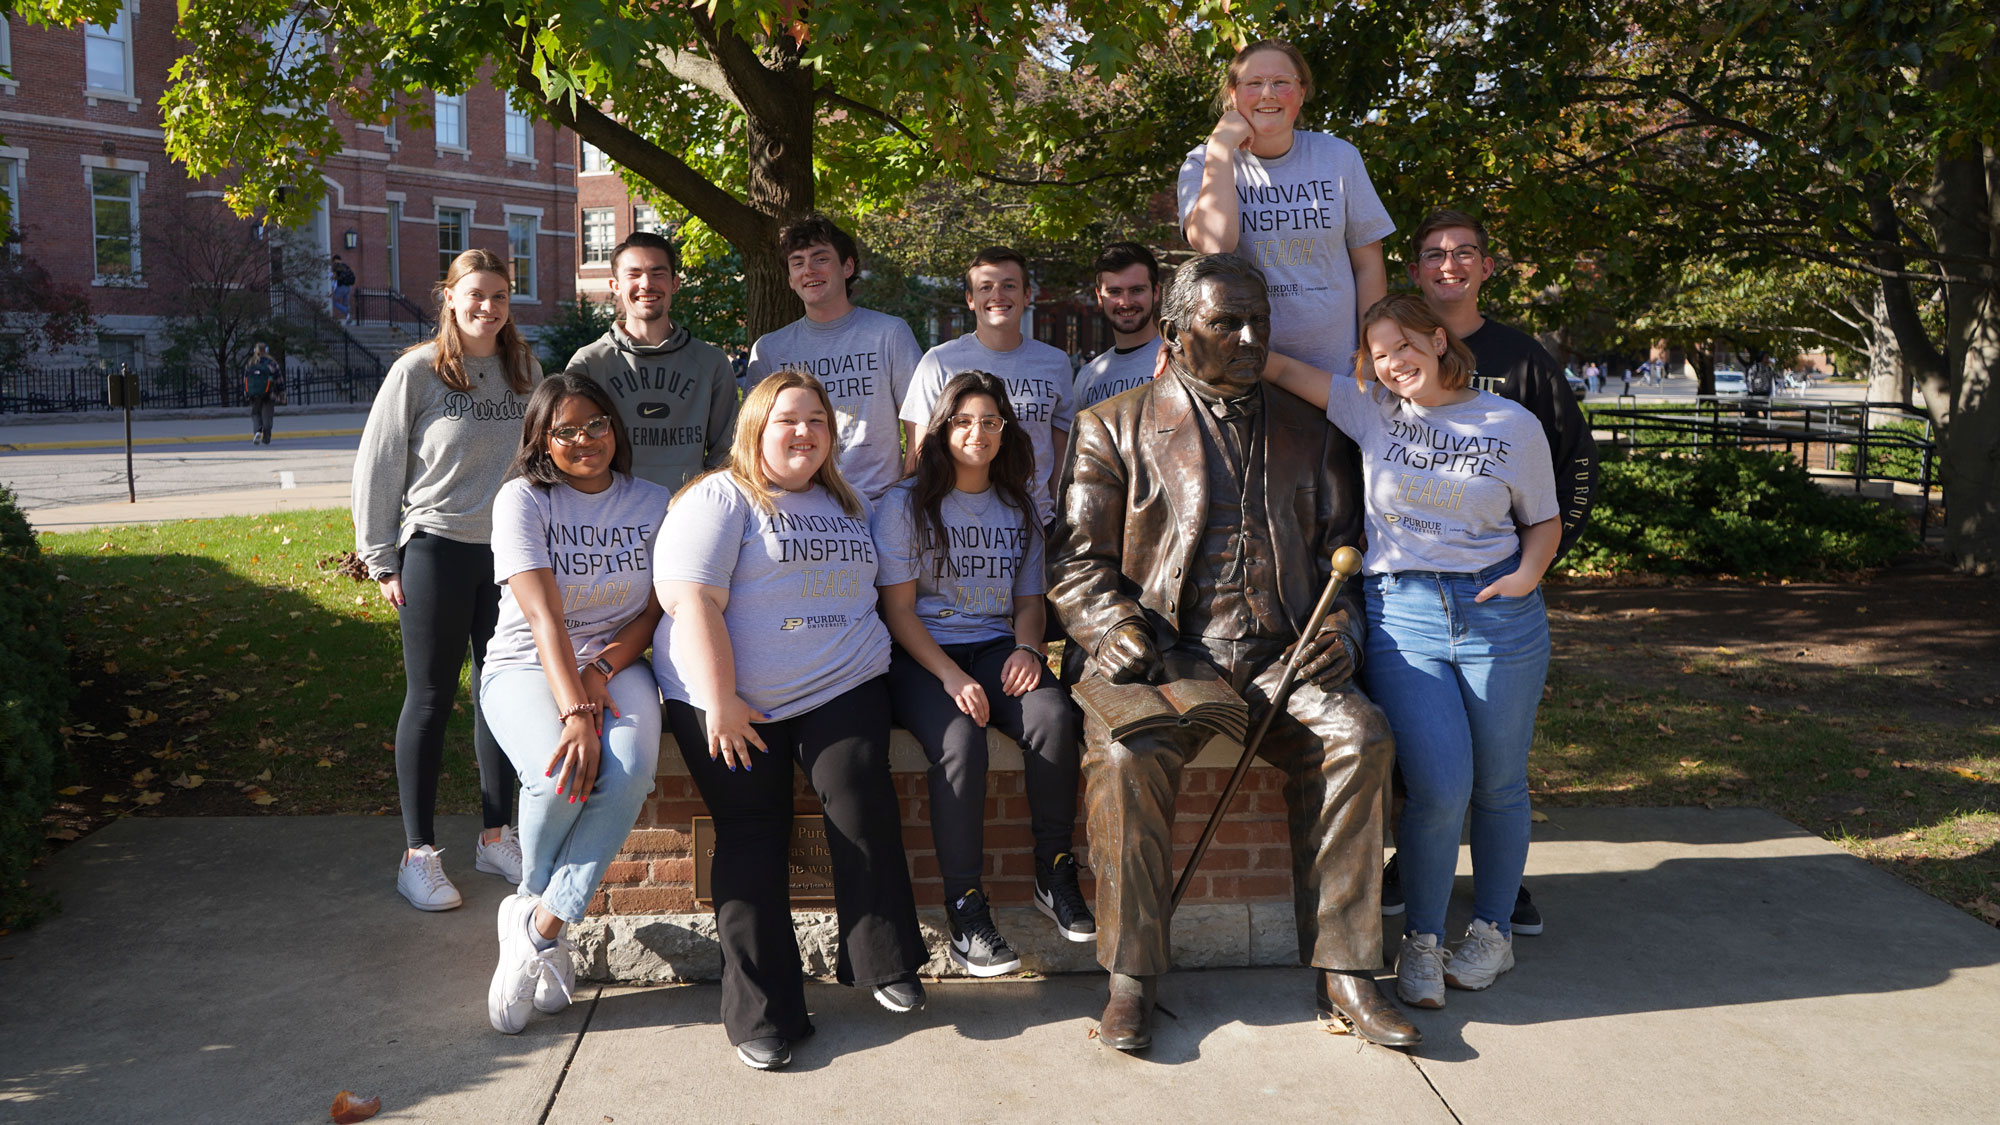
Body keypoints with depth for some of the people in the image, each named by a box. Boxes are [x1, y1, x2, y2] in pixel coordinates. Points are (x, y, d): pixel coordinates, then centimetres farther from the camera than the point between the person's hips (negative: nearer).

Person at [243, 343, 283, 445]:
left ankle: (257, 431, -12)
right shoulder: (271, 363, -3)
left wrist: (246, 395, 15)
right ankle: (266, 439, 4)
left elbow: (245, 381, 9)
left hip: (254, 395, 2)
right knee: (266, 416, 4)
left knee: (255, 414, 14)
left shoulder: (249, 365, 6)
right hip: (268, 395, -2)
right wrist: (281, 392, 8)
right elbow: (279, 379, -1)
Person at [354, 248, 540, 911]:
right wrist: (381, 559, -4)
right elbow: (376, 467, -2)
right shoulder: (417, 371, -4)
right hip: (436, 550, -4)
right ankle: (418, 855, 10)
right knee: (430, 699, 1)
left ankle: (497, 838, 23)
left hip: (510, 551, 4)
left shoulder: (526, 370, 8)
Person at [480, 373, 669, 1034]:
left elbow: (659, 609, 4)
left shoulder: (653, 504, 6)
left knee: (631, 771, -31)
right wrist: (575, 712, -29)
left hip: (616, 663, 3)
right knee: (561, 775, -32)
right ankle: (545, 923, -3)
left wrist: (602, 669, -14)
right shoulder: (523, 500, -5)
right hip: (526, 665, -2)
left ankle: (537, 923, -18)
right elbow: (545, 617, -17)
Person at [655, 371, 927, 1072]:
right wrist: (721, 704, -17)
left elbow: (863, 595, 30)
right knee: (752, 832, -9)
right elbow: (692, 601, -11)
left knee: (861, 798, -20)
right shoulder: (720, 499, 0)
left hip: (843, 687, 4)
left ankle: (886, 965, -8)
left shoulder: (846, 506, 20)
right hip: (733, 698, -3)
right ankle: (763, 1015, -4)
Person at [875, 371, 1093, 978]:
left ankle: (1054, 875, -12)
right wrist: (951, 677, -18)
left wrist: (1027, 648, -4)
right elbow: (898, 609, -4)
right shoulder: (905, 505, 2)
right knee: (961, 739, -34)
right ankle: (964, 910, -24)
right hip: (920, 655, -3)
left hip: (996, 648, 4)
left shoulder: (1019, 508, 18)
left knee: (1053, 717, -29)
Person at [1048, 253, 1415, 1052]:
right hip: (1164, 654, -2)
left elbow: (1341, 551, 19)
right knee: (1129, 752, -32)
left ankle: (1342, 971, -14)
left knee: (1358, 736, -25)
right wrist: (1122, 632, -12)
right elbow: (1077, 560, 4)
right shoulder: (1114, 426, 10)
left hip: (1276, 656, 3)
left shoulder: (1310, 433, 19)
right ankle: (1132, 976, -17)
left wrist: (1338, 629, 0)